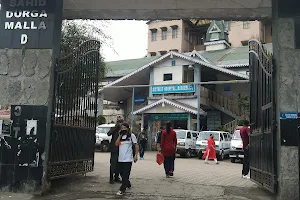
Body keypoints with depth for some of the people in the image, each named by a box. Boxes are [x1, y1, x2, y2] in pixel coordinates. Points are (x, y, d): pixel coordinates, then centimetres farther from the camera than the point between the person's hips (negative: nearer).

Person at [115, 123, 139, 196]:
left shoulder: (131, 135, -2)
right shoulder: (120, 136, 13)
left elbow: (136, 145, 0)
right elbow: (116, 144, 1)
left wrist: (136, 155, -6)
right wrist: (120, 135, -6)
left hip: (128, 159, -6)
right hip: (121, 158, 6)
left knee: (125, 175, -7)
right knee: (122, 173, 13)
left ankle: (122, 190, -6)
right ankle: (128, 185, 35)